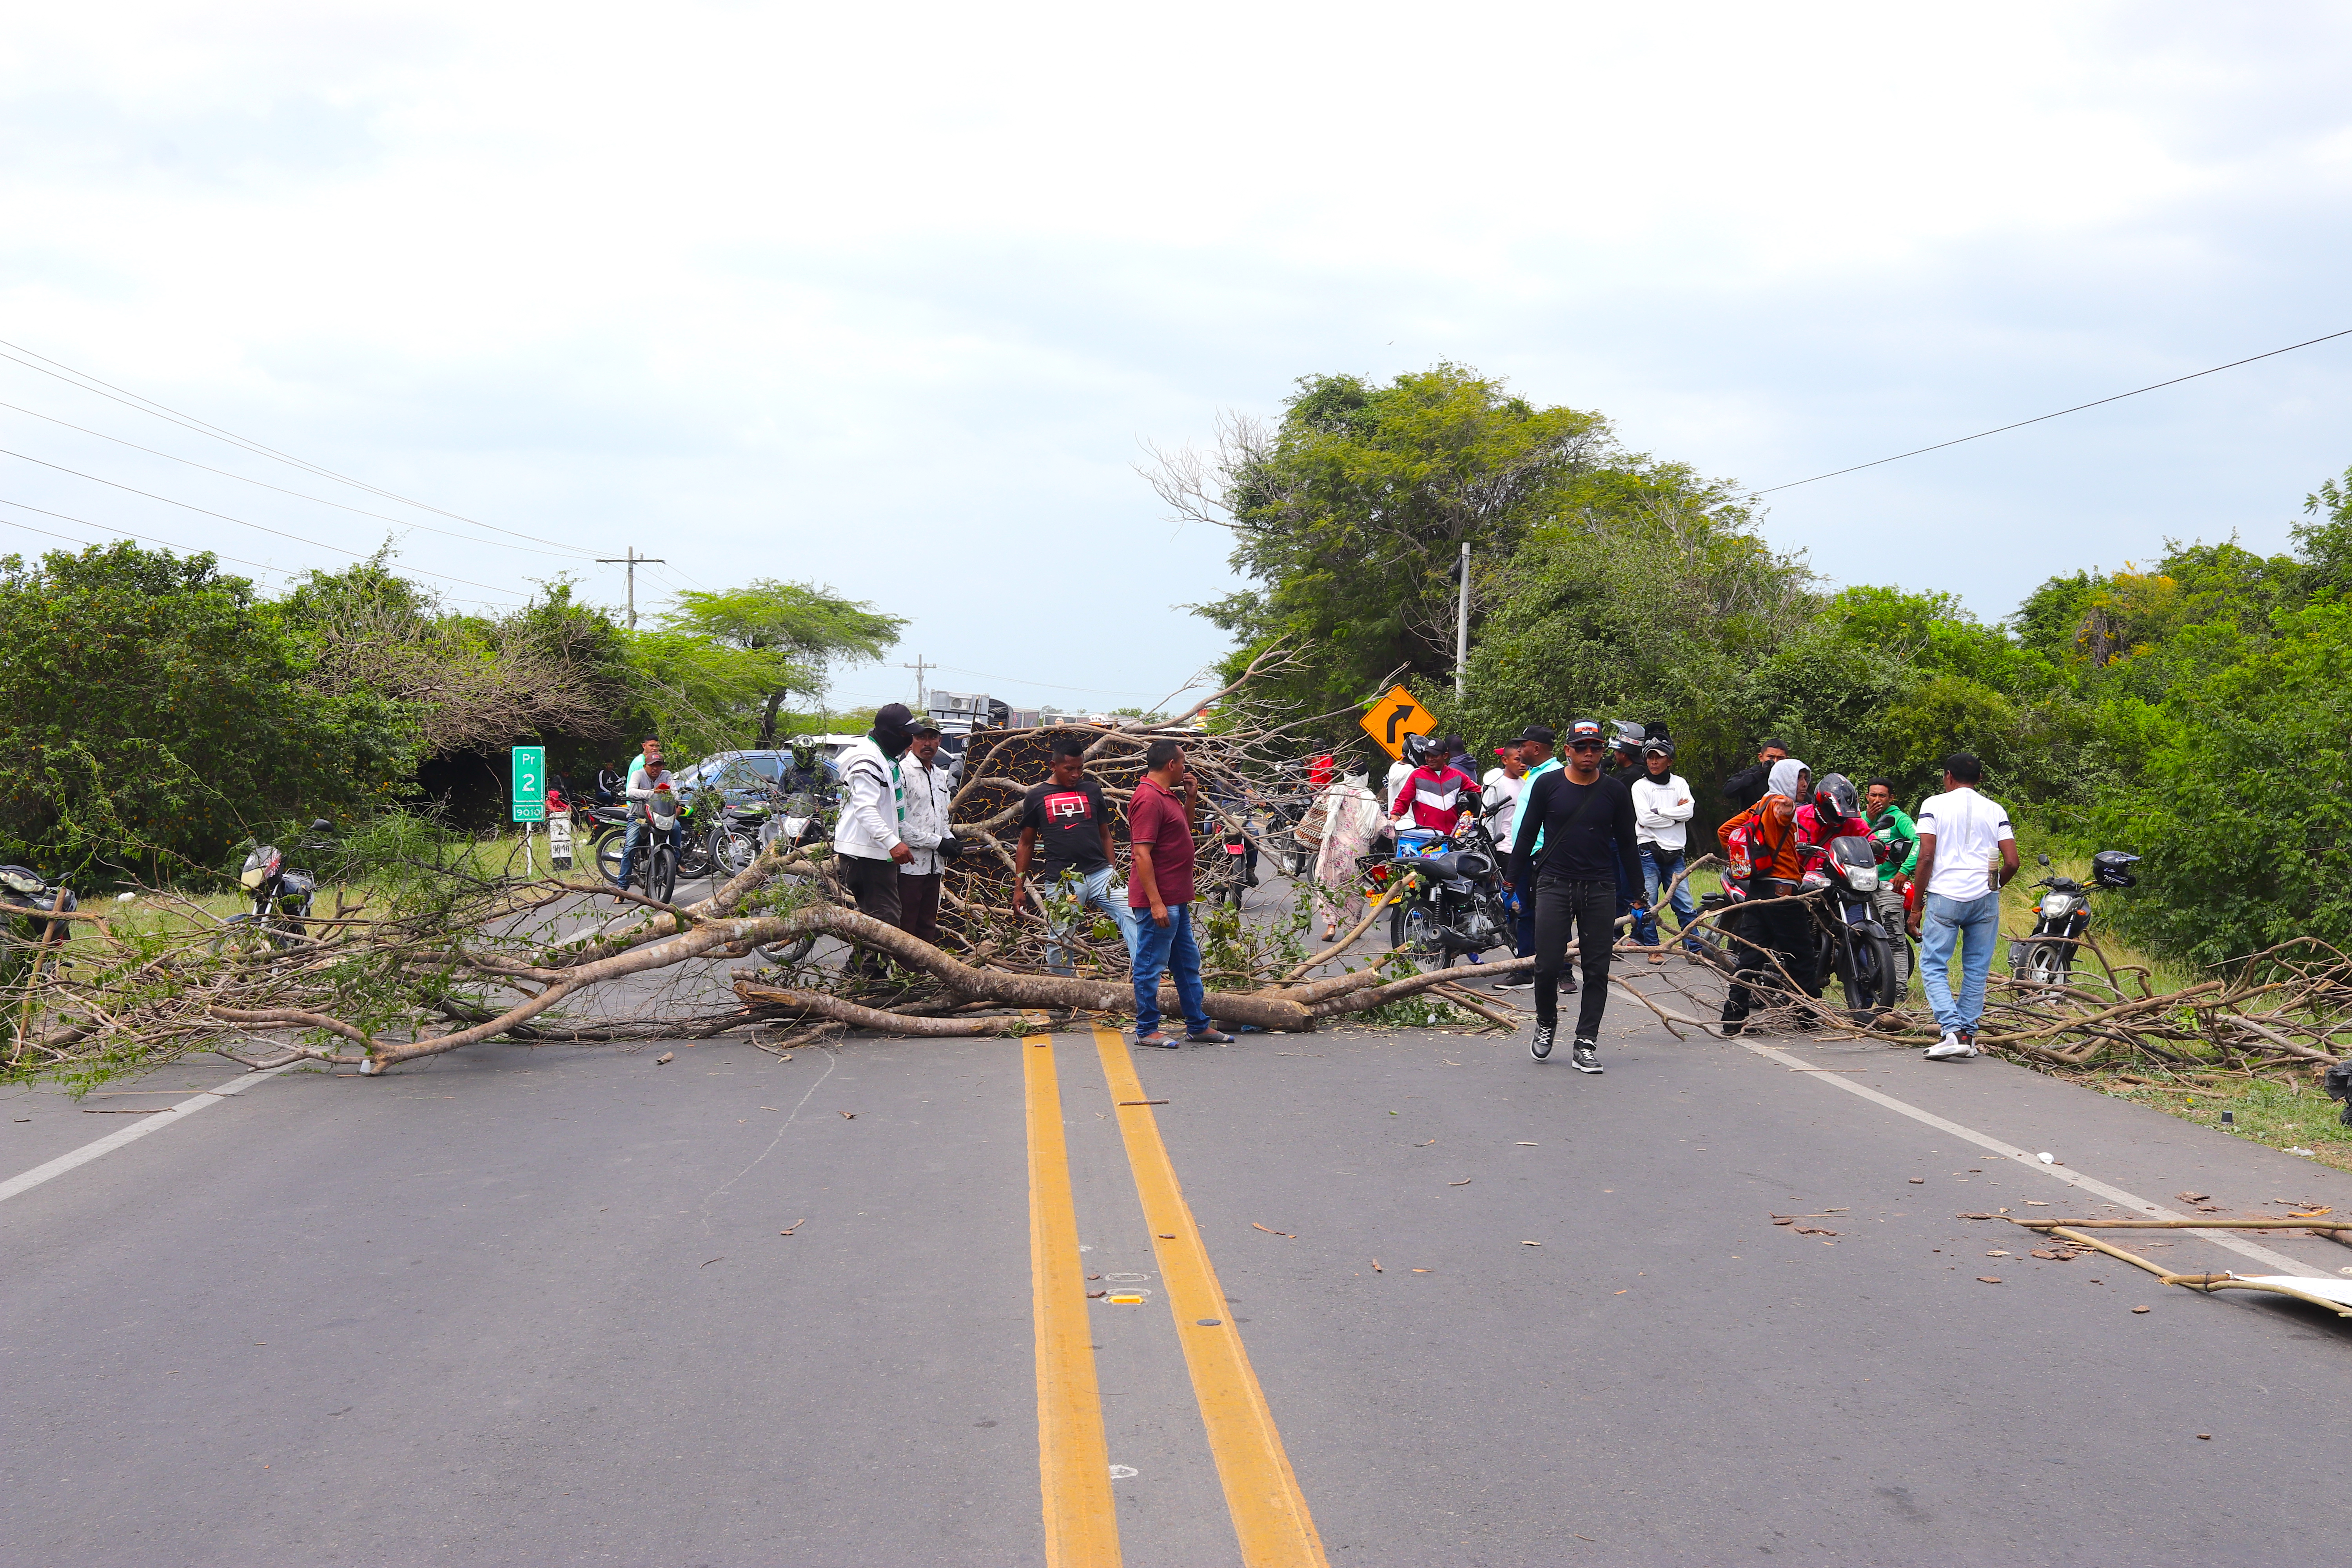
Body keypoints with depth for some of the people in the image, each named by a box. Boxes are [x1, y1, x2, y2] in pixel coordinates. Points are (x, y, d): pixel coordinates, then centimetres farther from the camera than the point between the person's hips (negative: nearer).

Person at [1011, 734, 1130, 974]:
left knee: (1133, 919, -15)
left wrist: (1114, 874, 15)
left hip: (1100, 874, 2)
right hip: (1062, 880, -1)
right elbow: (1026, 844, 13)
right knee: (1058, 944, 2)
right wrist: (1018, 888, 9)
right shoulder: (1036, 796, 8)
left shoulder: (1092, 791, 13)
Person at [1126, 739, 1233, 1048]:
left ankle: (1198, 1026, 24)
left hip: (1176, 900, 11)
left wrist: (1190, 800, 14)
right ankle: (1147, 1030, 7)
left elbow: (1181, 833, 29)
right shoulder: (1149, 799, -18)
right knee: (1151, 965, -1)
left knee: (1188, 964, 16)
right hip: (1158, 901, -11)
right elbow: (1142, 853, -22)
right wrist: (1156, 902, -25)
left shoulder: (1166, 796, 14)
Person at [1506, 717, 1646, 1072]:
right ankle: (1546, 1025, 20)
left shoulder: (1614, 791, 6)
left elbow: (1627, 843, 12)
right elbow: (1527, 834, 8)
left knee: (1597, 969, 1)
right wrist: (1512, 880, 5)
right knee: (1547, 965, -5)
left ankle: (1586, 1043, 7)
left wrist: (1638, 892, 11)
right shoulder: (1548, 784, 2)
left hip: (1600, 889, 2)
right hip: (1554, 884, -1)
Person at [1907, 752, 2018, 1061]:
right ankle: (1969, 1034, 12)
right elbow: (2012, 863, 4)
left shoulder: (1934, 805, 2)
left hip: (1944, 896, -3)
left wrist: (1916, 907, 0)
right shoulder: (1995, 810, 10)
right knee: (1977, 969, 11)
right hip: (1985, 897, 3)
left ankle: (1954, 1032, -15)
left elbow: (1926, 857, -5)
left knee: (1934, 966, 1)